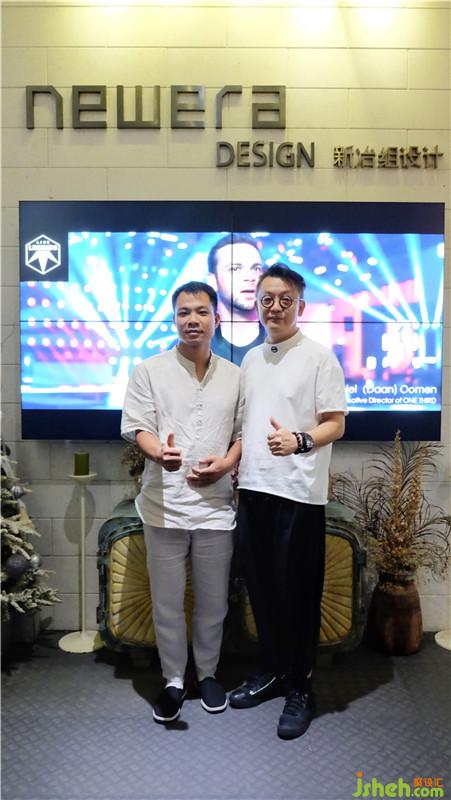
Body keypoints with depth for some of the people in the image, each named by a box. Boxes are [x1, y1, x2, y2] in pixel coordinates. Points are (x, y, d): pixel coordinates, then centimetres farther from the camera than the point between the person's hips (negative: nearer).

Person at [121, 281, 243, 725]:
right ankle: (173, 680, 28)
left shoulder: (234, 375, 9)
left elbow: (243, 432, 12)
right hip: (164, 505, -1)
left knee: (213, 600, 12)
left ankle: (207, 673, 34)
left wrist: (225, 463, -8)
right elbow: (137, 426, -4)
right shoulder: (149, 370, 2)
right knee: (167, 601, 8)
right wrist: (158, 452, -25)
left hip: (215, 505, 2)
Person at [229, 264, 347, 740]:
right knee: (261, 587, 15)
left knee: (297, 593, 3)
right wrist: (234, 462, 12)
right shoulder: (251, 359, 14)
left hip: (298, 492, -6)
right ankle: (271, 671, 33)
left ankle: (300, 688, 19)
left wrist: (299, 441, -25)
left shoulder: (319, 357, -5)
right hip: (253, 487, 6)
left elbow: (336, 424, -8)